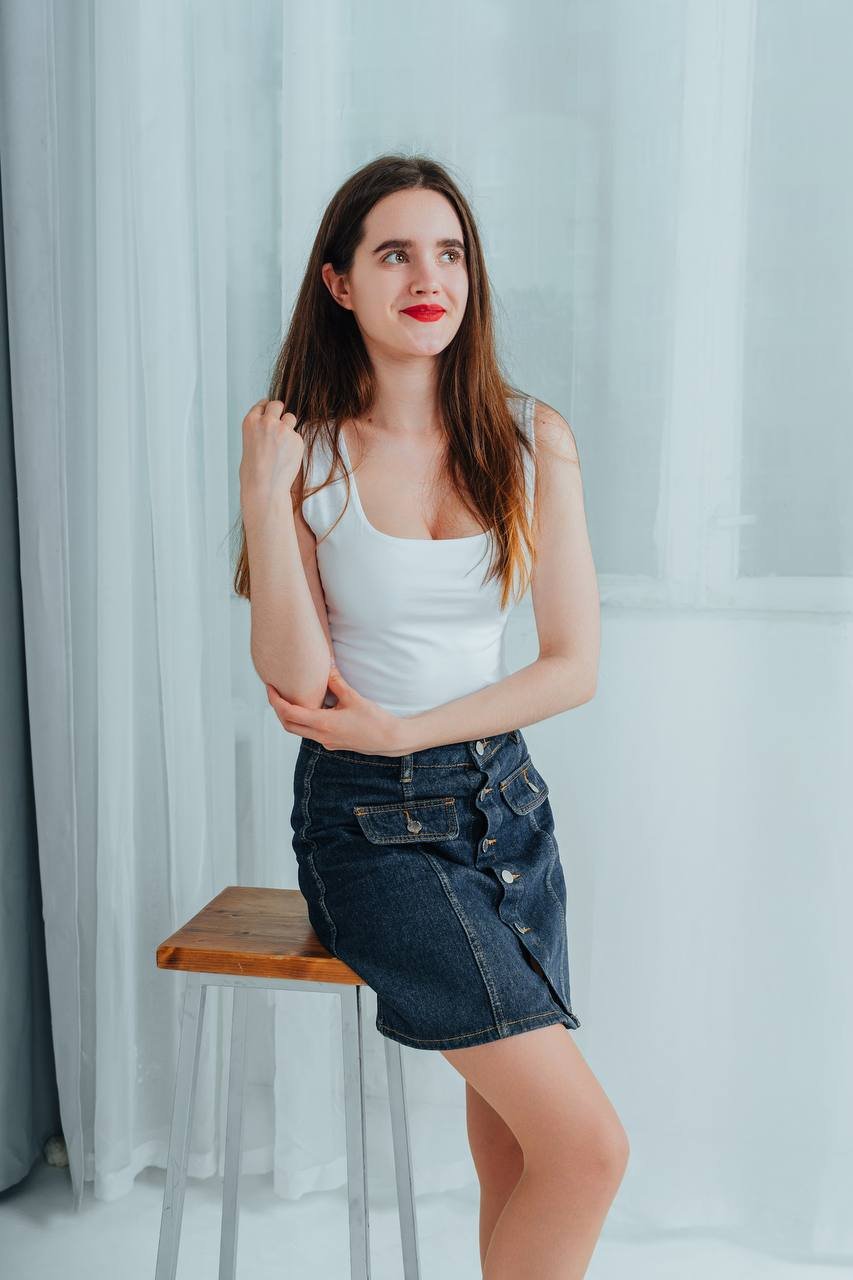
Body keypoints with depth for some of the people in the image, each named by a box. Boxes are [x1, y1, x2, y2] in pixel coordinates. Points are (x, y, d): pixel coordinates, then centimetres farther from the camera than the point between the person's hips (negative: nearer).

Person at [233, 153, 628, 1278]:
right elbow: (298, 686, -13)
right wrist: (263, 498, -20)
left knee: (512, 1159, 8)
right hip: (372, 820, -3)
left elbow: (574, 664, -3)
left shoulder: (531, 439, 0)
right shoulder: (303, 452, -5)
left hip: (506, 801, 3)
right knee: (589, 1148, -10)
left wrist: (402, 729, -10)